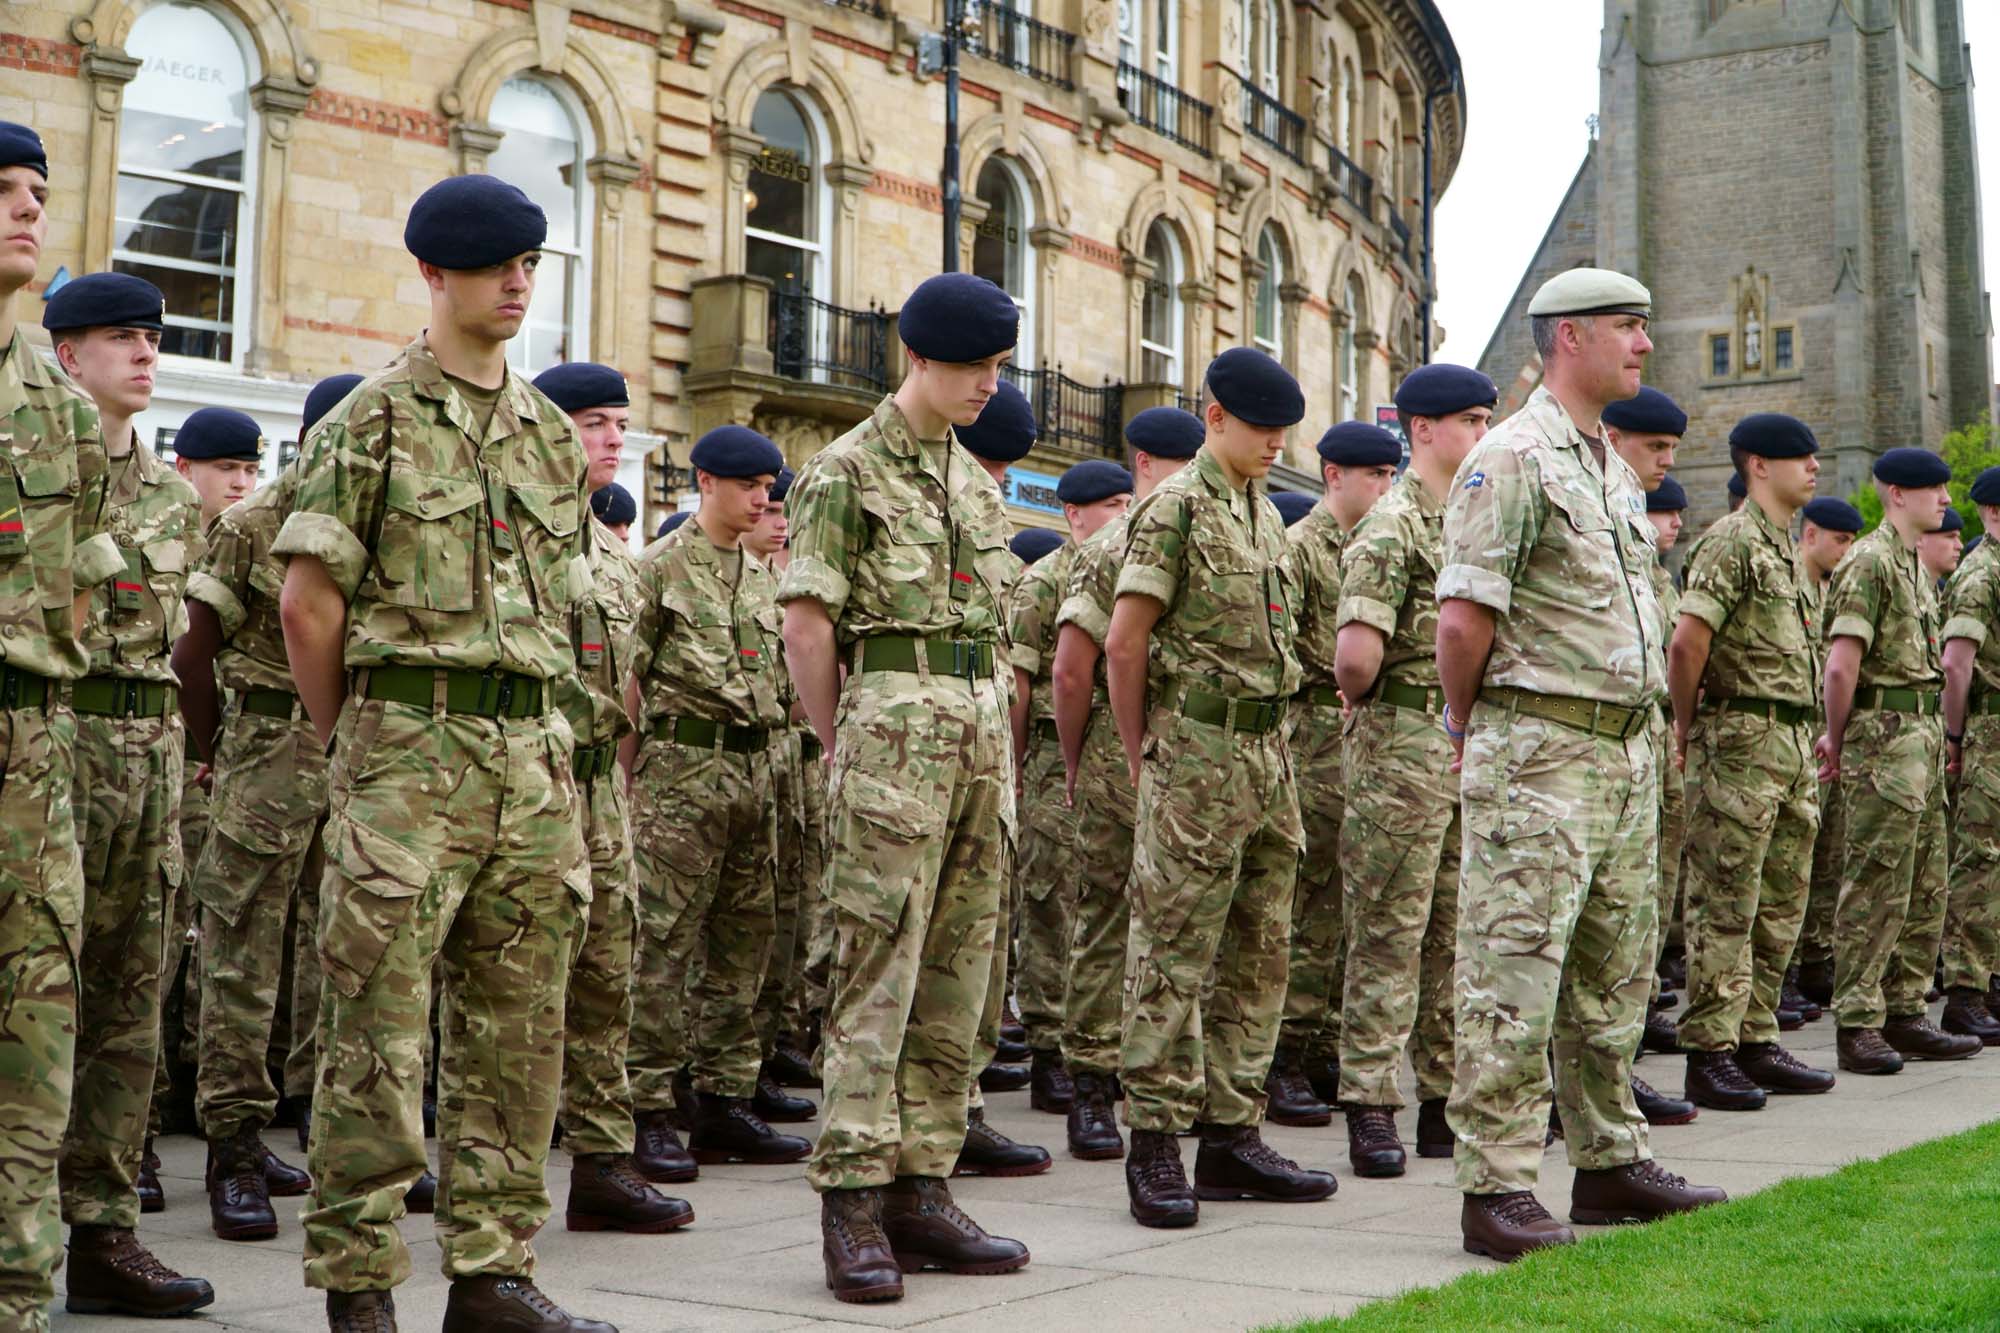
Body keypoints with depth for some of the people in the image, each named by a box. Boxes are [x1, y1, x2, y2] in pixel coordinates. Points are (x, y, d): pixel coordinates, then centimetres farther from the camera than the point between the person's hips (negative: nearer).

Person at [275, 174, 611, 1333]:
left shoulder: (554, 434, 16)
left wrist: (539, 735, 15)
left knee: (518, 1027, 8)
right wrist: (352, 742, 2)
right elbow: (308, 600, -4)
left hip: (534, 752, 6)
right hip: (411, 754, -6)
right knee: (380, 1029, -3)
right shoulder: (373, 421, -2)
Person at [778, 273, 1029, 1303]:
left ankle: (921, 1190, 13)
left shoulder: (977, 480, 20)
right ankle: (852, 1201, -4)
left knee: (958, 975, 7)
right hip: (894, 720, -7)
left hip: (983, 727, 7)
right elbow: (805, 625, -5)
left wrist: (996, 743, 16)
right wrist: (846, 751, -5)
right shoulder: (846, 471, -2)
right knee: (876, 971, -8)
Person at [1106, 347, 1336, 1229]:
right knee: (1172, 956, -5)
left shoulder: (1266, 516, 17)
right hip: (1198, 754, -8)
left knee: (1258, 955, 10)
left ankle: (1231, 1135, 17)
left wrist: (1272, 746, 16)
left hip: (1267, 751, 9)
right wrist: (1141, 757, -6)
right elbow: (1125, 642, -10)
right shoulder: (1174, 508, -8)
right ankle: (1154, 1147, 0)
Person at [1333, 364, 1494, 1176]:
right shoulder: (1390, 528, -10)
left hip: (1478, 745, 8)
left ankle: (1449, 1099, 20)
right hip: (1405, 746, -8)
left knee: (1461, 934, 11)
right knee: (1389, 934, -4)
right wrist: (1361, 702, -2)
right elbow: (1357, 653, -21)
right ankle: (1370, 1109, 1)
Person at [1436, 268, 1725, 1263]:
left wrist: (1643, 733, 17)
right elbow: (1462, 621, -16)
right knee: (1515, 974, -6)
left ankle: (1611, 1162, 26)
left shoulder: (1613, 469, 18)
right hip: (1539, 754, -9)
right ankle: (1497, 1190, -2)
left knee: (1614, 975, 15)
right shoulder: (1513, 458, -11)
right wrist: (1469, 728, -4)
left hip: (1626, 749, 9)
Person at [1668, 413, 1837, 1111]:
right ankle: (1710, 1054, -2)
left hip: (1794, 741, 9)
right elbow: (1688, 640, -20)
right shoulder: (1732, 541, -10)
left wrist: (1811, 740, 17)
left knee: (1780, 907, 12)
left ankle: (1756, 1041, 19)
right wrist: (1687, 727, -11)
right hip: (1744, 741, -9)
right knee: (1725, 907, -6)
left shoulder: (1785, 547, 19)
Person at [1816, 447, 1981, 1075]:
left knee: (1925, 891, 11)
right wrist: (1839, 742, -9)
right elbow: (1842, 666, -19)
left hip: (1924, 735, 10)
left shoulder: (1916, 565, 20)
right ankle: (1858, 1028, -3)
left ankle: (1905, 1015, 18)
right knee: (1876, 889, -7)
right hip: (1885, 739, -10)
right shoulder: (1870, 562, -11)